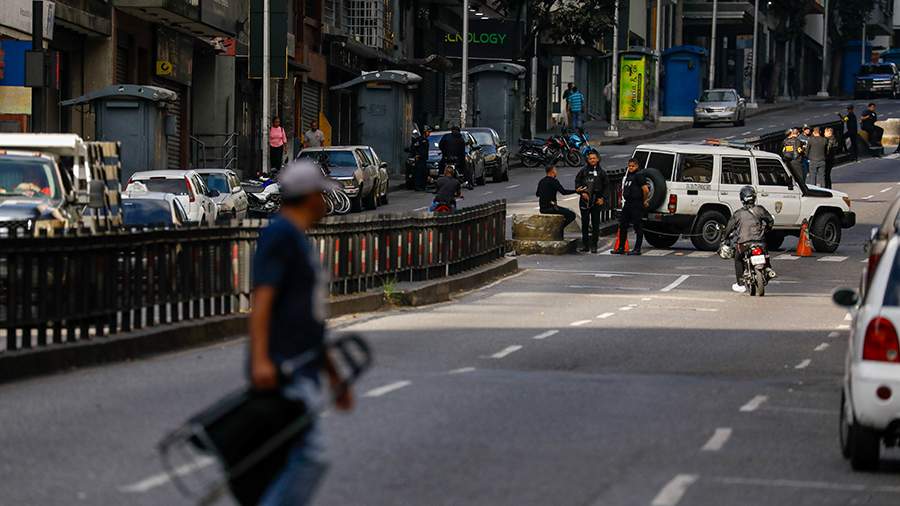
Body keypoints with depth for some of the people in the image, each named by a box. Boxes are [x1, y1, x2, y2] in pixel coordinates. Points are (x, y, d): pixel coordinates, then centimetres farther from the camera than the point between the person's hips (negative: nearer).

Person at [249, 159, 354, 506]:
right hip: (281, 372, -10)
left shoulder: (299, 240, 23)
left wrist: (334, 376, 30)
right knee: (308, 461, -17)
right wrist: (260, 359, -30)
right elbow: (262, 298, -19)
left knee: (297, 463, 6)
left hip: (303, 372, 10)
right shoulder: (280, 234, -7)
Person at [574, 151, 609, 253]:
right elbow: (577, 182, 6)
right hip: (585, 200, 0)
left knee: (595, 223, 0)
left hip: (596, 201, 0)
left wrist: (602, 198, -1)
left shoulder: (601, 172, 5)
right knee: (585, 222, 4)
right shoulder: (583, 171, 4)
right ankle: (585, 244, 10)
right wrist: (582, 192, -8)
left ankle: (594, 245, 4)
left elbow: (606, 186, 9)